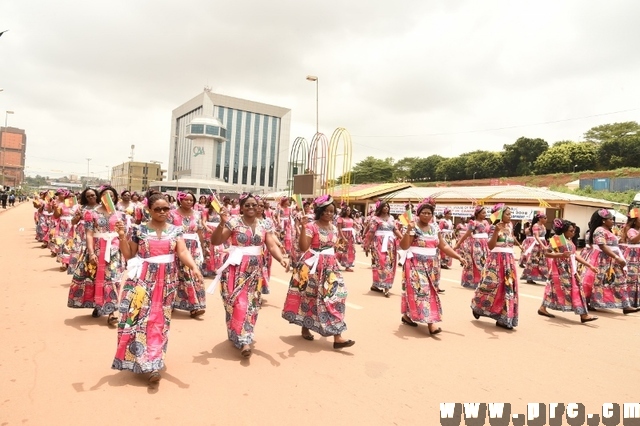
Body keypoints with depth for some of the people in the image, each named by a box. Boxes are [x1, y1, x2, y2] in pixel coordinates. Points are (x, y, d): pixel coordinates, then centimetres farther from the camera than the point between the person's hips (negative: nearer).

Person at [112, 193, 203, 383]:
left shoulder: (175, 230, 3)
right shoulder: (140, 230, 1)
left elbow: (183, 251, -10)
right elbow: (128, 255, 5)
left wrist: (194, 267, -28)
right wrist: (122, 236, -10)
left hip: (166, 281, 1)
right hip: (143, 278, 0)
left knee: (159, 320, 3)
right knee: (139, 315, -2)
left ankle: (152, 362, 8)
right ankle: (150, 361, 14)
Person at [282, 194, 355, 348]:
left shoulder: (333, 228, 10)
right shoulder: (312, 226, -12)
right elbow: (303, 247, -22)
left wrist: (335, 263, 17)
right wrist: (303, 227, -28)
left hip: (330, 266, 6)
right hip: (313, 266, -6)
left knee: (334, 296, -2)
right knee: (309, 296, 7)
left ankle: (337, 336, 1)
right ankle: (305, 327, 29)